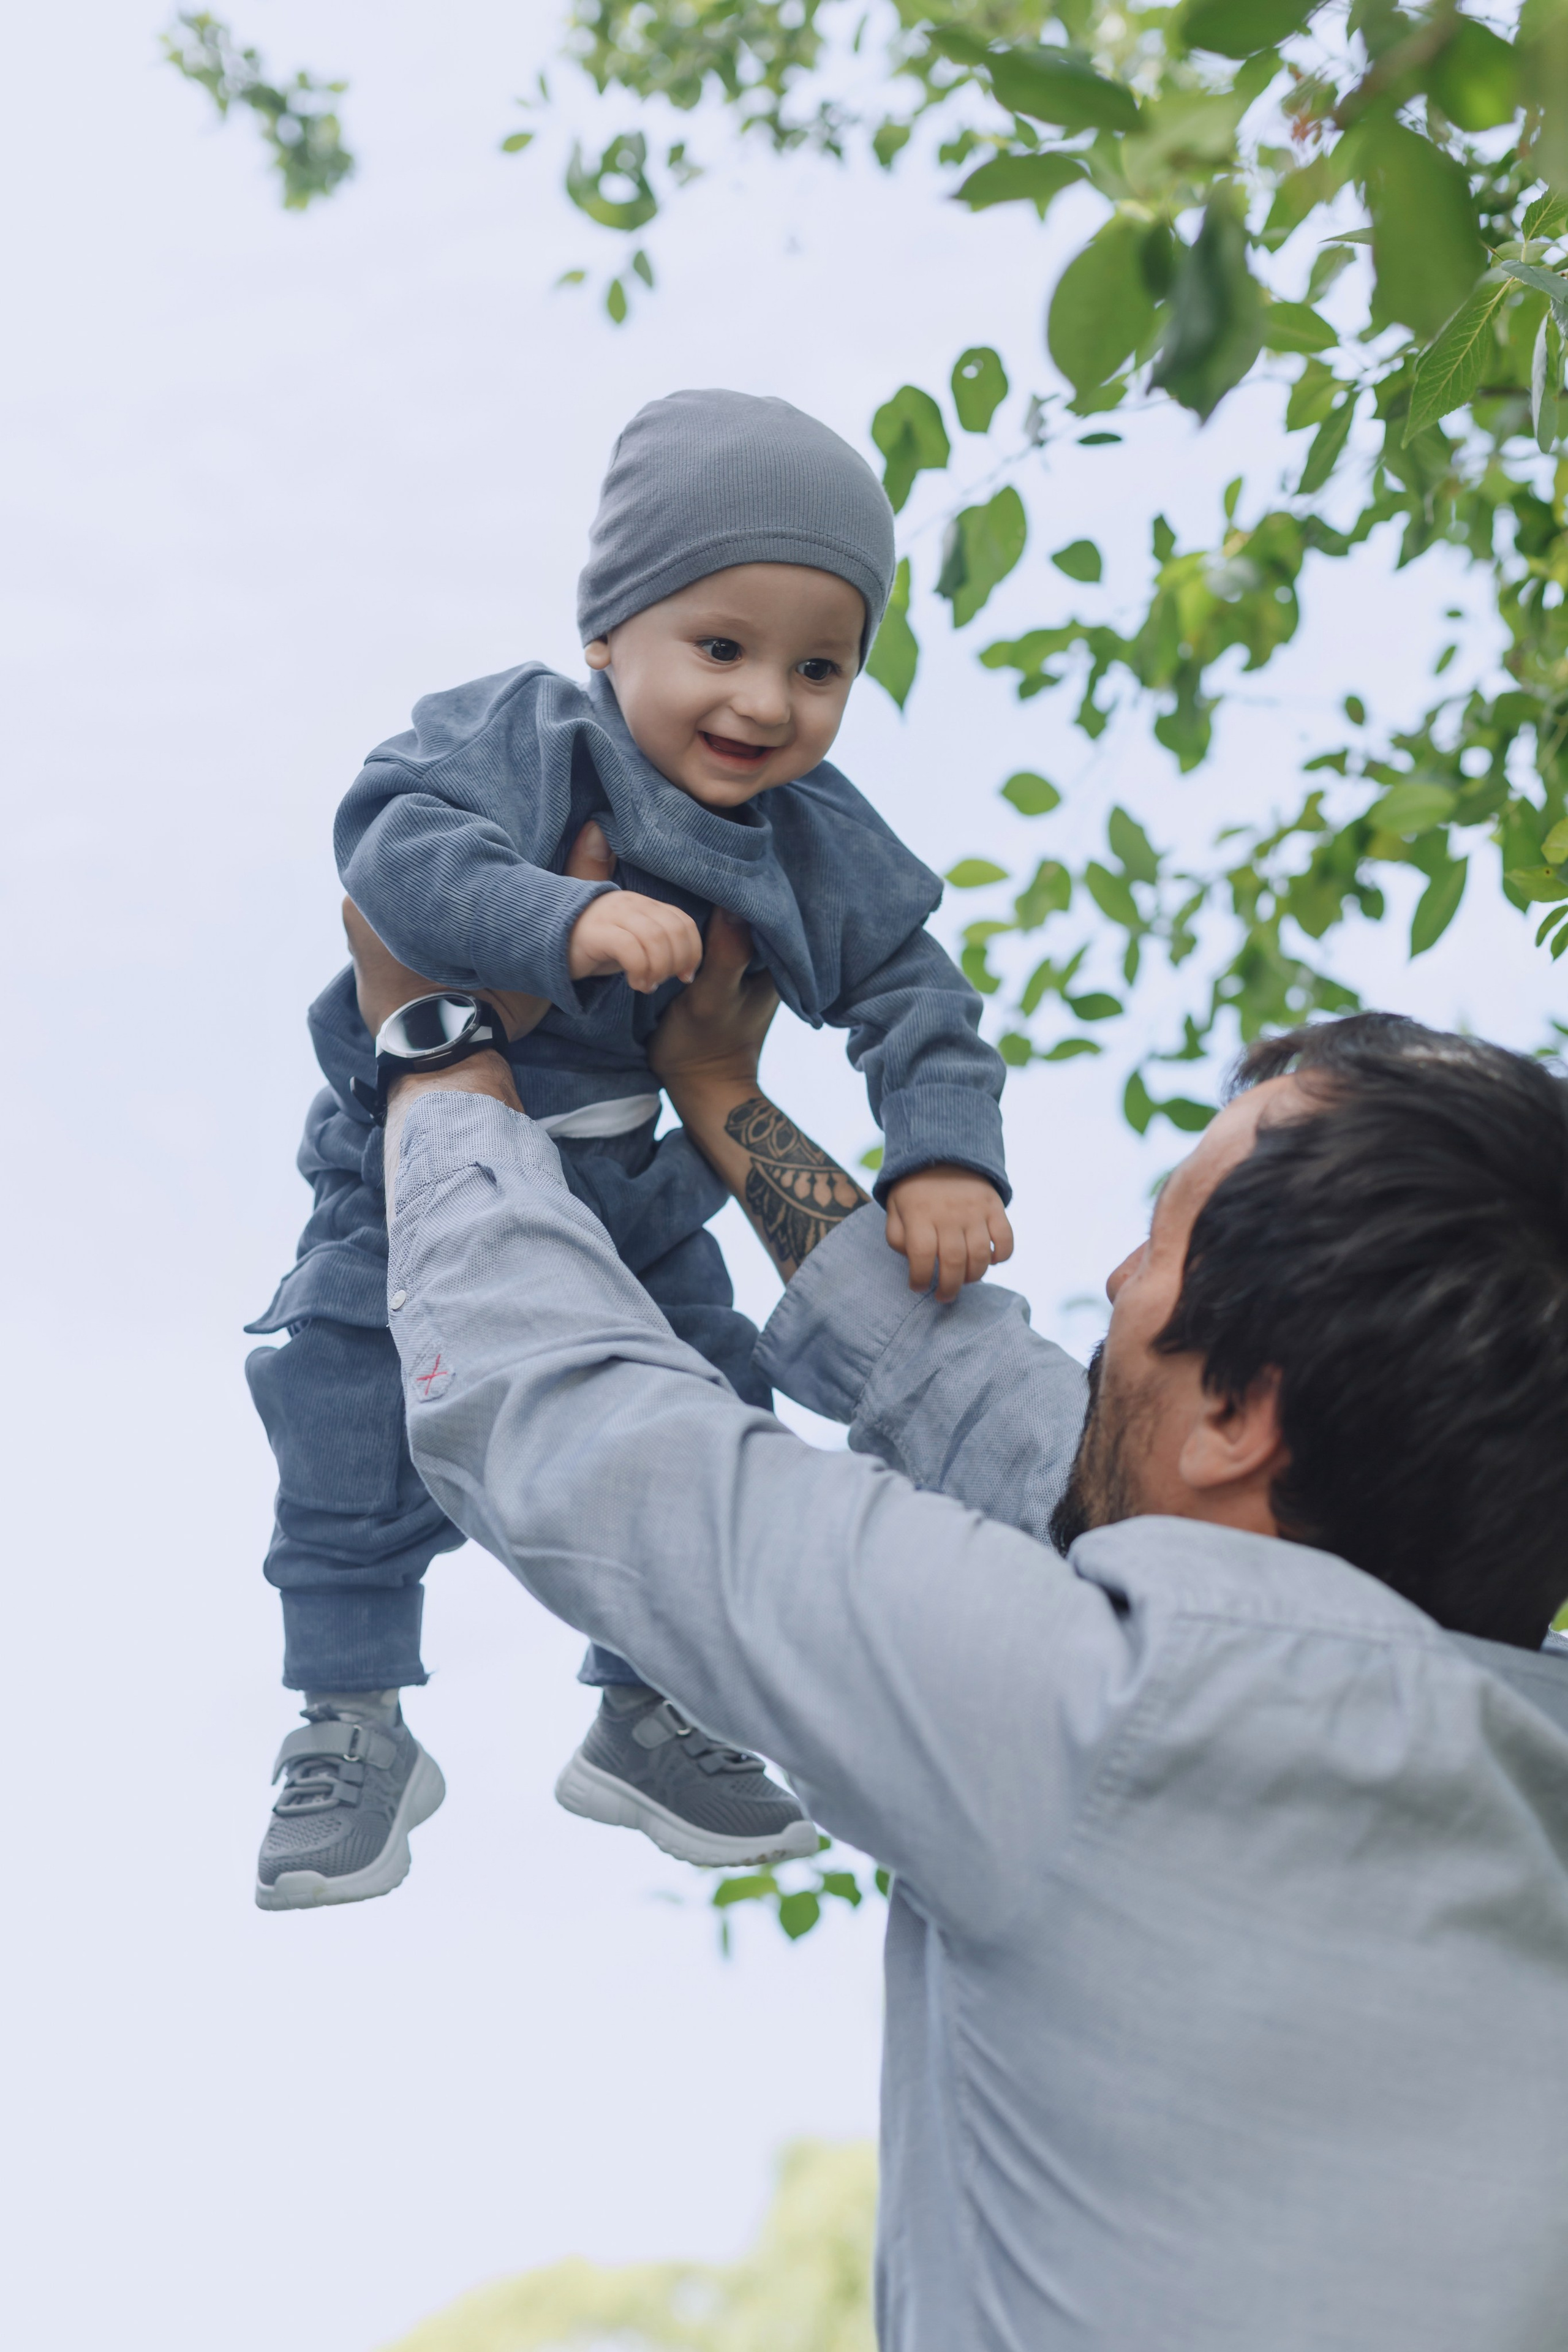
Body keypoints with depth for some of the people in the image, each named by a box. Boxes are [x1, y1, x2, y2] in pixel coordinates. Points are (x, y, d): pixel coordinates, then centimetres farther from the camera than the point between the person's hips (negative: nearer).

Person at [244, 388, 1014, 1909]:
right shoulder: (512, 736, -24)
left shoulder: (815, 838, -11)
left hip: (634, 1198, 4)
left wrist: (945, 1157, -25)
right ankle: (353, 1725, 14)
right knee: (355, 1421, -7)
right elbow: (402, 844, -40)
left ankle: (647, 1720, 30)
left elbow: (911, 994, -9)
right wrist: (568, 916, -55)